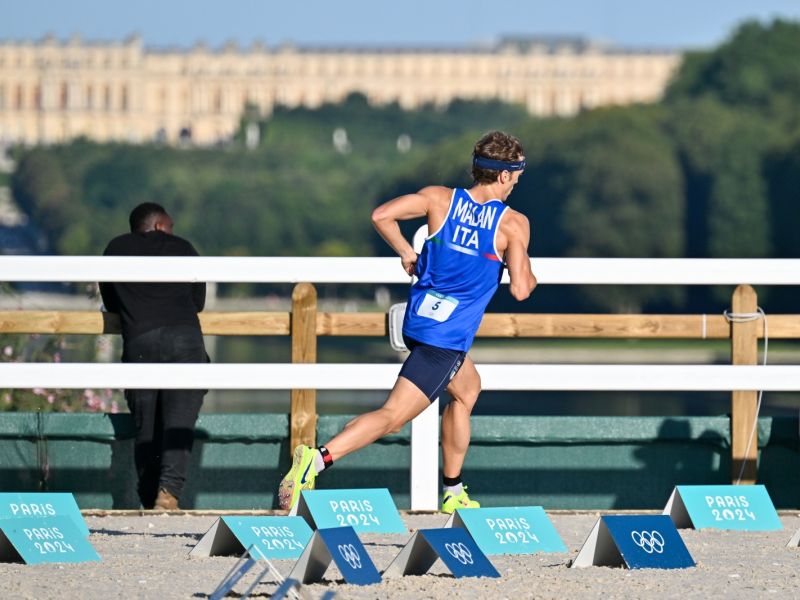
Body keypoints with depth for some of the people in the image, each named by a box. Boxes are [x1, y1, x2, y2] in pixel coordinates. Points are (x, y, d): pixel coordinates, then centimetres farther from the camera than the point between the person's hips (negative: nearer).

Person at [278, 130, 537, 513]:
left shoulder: (439, 199, 2)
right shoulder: (513, 224, -9)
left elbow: (381, 215, -8)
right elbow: (520, 290, -12)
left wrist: (406, 253, 7)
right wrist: (531, 277, 11)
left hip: (418, 320, 7)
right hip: (448, 337, -7)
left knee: (467, 390, 30)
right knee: (393, 416, -11)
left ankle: (453, 493, 33)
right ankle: (318, 459, -31)